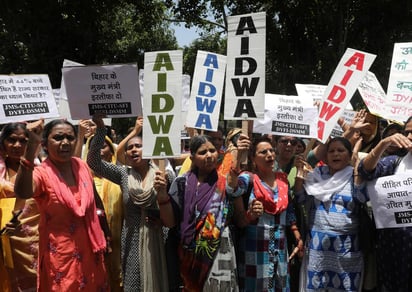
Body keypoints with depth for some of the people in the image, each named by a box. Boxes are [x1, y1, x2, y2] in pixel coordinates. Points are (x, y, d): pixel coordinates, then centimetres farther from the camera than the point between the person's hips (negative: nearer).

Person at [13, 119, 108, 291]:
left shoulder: (82, 166, -1)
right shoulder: (42, 173, -17)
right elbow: (22, 193, -41)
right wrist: (32, 146, -51)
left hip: (88, 249, 5)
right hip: (60, 253, -5)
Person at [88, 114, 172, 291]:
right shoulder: (123, 174, 1)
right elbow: (93, 161, -9)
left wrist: (162, 217, -15)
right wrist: (100, 128, -17)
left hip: (158, 239, -1)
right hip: (132, 239, 1)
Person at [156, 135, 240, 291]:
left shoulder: (227, 184, -1)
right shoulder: (182, 182, -2)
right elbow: (170, 222, -5)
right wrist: (162, 194, -18)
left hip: (220, 256, 0)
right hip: (190, 257, 1)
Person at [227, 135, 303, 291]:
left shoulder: (283, 179, 7)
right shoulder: (249, 178, -9)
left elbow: (289, 211, 13)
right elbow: (232, 189, -32)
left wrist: (299, 239, 8)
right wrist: (237, 155, -37)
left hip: (280, 250, 5)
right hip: (255, 250, -5)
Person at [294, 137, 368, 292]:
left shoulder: (355, 176, 1)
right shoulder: (317, 174, 7)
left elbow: (362, 198, -16)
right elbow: (300, 198, 4)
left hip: (346, 245, -2)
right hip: (317, 243, 2)